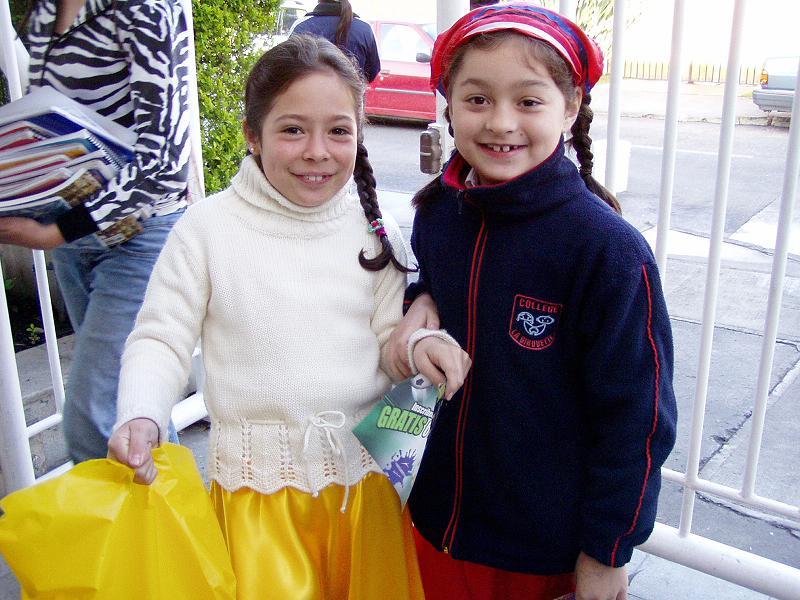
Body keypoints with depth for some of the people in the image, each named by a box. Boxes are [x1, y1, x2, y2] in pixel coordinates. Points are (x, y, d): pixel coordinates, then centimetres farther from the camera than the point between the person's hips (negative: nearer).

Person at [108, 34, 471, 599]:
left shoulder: (375, 229, 0)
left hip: (364, 474, 3)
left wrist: (419, 342, -17)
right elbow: (161, 341, -5)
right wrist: (141, 416, -21)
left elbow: (388, 340, 4)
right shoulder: (208, 227, -8)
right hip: (258, 484, -2)